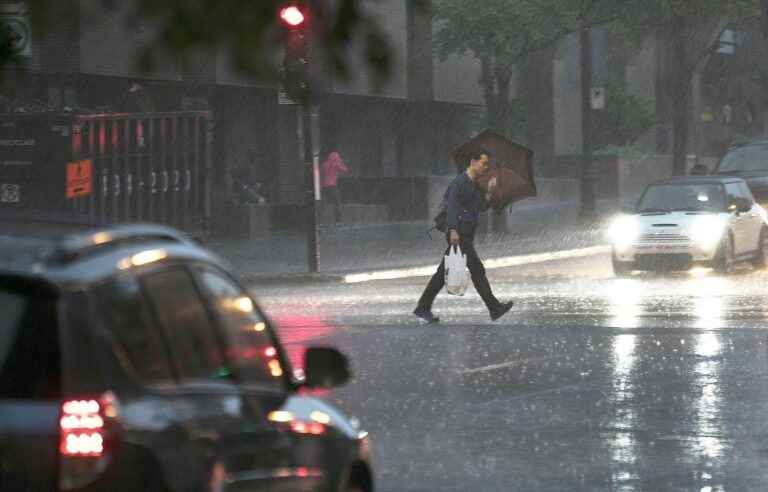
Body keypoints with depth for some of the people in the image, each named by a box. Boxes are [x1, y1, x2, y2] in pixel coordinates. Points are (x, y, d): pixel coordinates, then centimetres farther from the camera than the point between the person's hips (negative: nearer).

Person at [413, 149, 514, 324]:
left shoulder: (474, 185, 19)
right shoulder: (459, 182, -10)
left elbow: (482, 208, 18)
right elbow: (451, 206, -17)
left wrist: (489, 191, 5)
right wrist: (453, 230, -26)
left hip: (467, 235, 10)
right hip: (458, 233, -10)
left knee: (444, 272, 9)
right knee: (477, 269, -9)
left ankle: (423, 308, 12)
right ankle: (494, 308, -9)